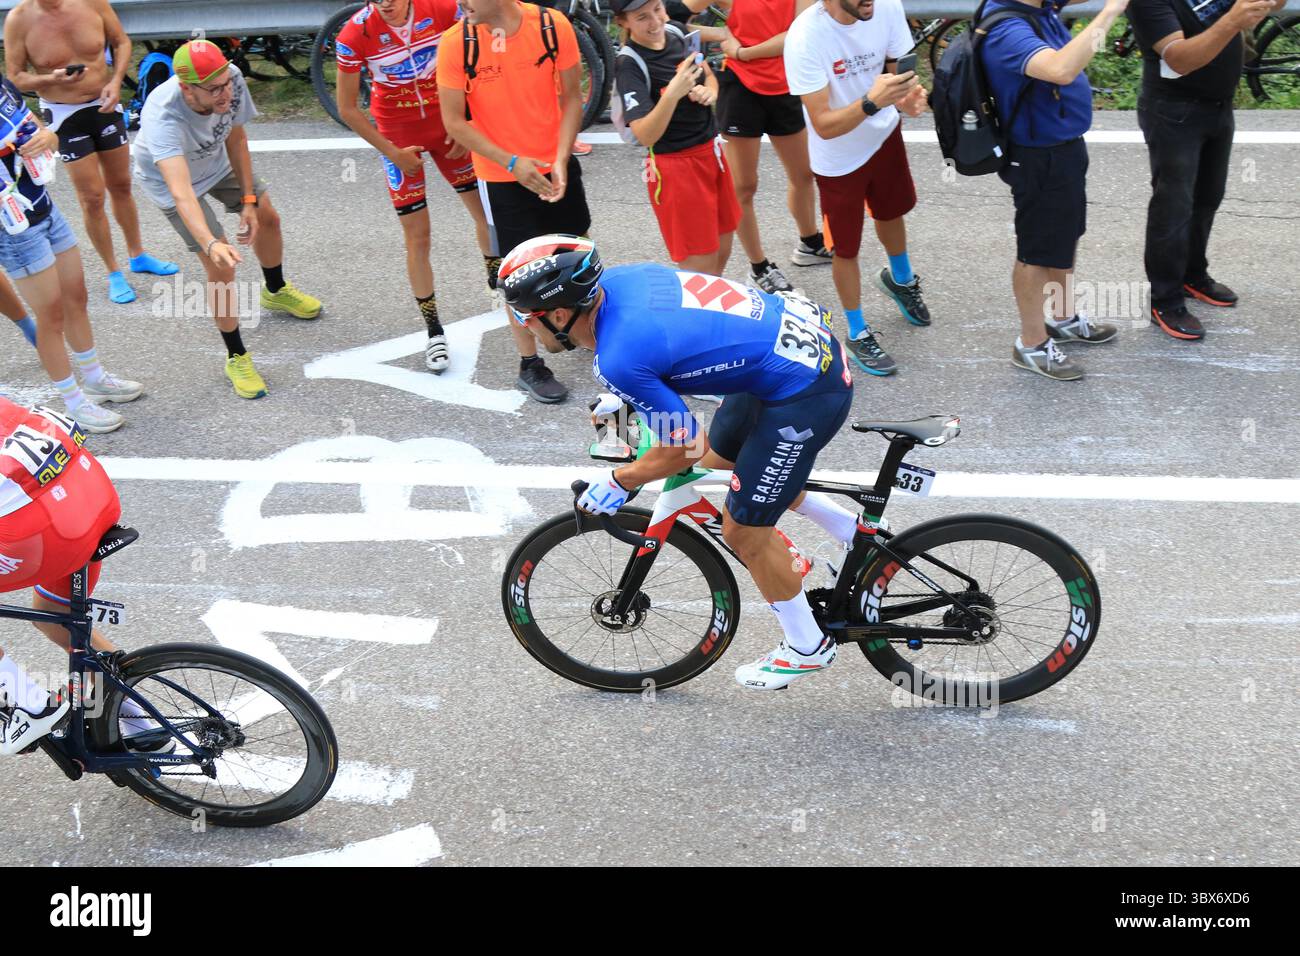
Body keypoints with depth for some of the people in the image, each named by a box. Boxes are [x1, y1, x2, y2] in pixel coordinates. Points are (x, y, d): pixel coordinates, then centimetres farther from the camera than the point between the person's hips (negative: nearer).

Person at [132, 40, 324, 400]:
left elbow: (235, 138, -13)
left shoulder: (232, 78, -32)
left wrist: (248, 200, -11)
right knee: (221, 266, -14)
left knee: (267, 219, 19)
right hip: (170, 177, -5)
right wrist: (211, 244, -71)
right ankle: (236, 358, 4)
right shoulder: (163, 117, -46)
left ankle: (276, 291, 51)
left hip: (216, 161, 6)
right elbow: (181, 192, -57)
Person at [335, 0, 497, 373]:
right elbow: (347, 109, -12)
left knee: (487, 212, 10)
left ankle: (498, 284, 38)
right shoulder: (355, 35, -22)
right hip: (398, 135, -2)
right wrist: (391, 152, -11)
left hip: (446, 124, 3)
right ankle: (434, 332, 11)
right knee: (417, 236, -1)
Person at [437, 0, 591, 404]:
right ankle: (530, 366, 17)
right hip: (502, 177, -2)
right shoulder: (456, 43, -15)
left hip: (557, 166, 3)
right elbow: (454, 121, -11)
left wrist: (561, 159, -13)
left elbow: (571, 96, -3)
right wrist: (512, 161, -19)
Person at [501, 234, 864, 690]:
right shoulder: (615, 278, 0)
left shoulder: (617, 360, -25)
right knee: (718, 459, 27)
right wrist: (622, 397, 31)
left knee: (744, 531, 4)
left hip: (805, 392, -9)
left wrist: (619, 482, 2)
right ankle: (850, 529, 38)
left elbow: (684, 448, -15)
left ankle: (808, 648, 26)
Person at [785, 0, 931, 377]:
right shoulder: (805, 36, -33)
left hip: (884, 135, 5)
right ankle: (857, 333, 33)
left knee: (892, 212, 28)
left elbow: (899, 71, -6)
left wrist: (907, 97, -29)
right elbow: (824, 126, -31)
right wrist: (871, 102, -47)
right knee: (847, 249, 10)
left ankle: (901, 279, 59)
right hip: (838, 157, -5)